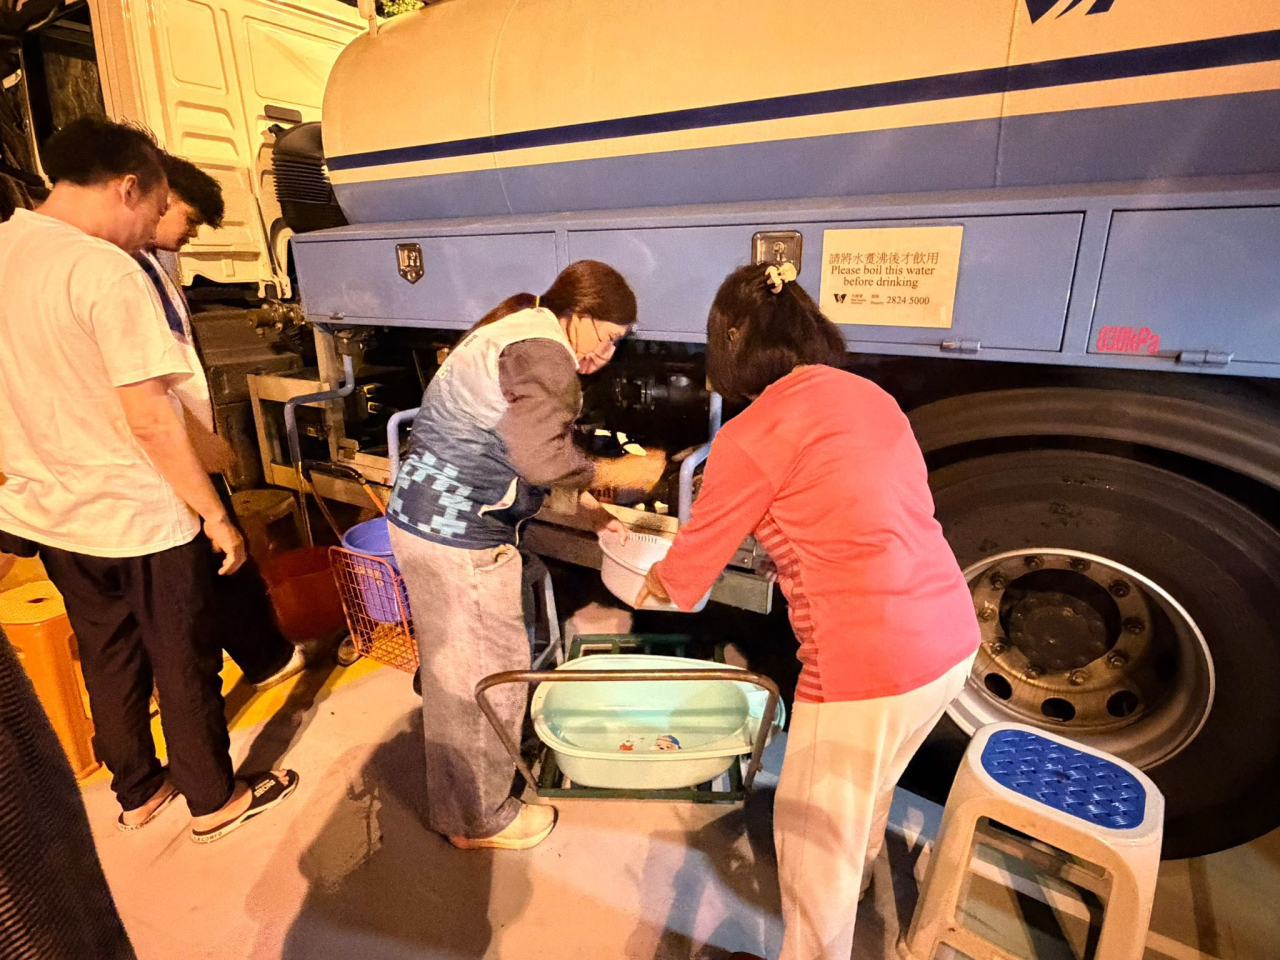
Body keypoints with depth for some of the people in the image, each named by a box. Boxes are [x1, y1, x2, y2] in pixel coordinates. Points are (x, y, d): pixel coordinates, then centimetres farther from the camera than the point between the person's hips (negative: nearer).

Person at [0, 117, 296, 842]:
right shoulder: (106, 272, -21)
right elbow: (151, 421, -24)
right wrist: (218, 517, -15)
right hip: (138, 518, -8)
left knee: (108, 659, 22)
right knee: (184, 664, 11)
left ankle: (138, 794, 41)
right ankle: (214, 801, 30)